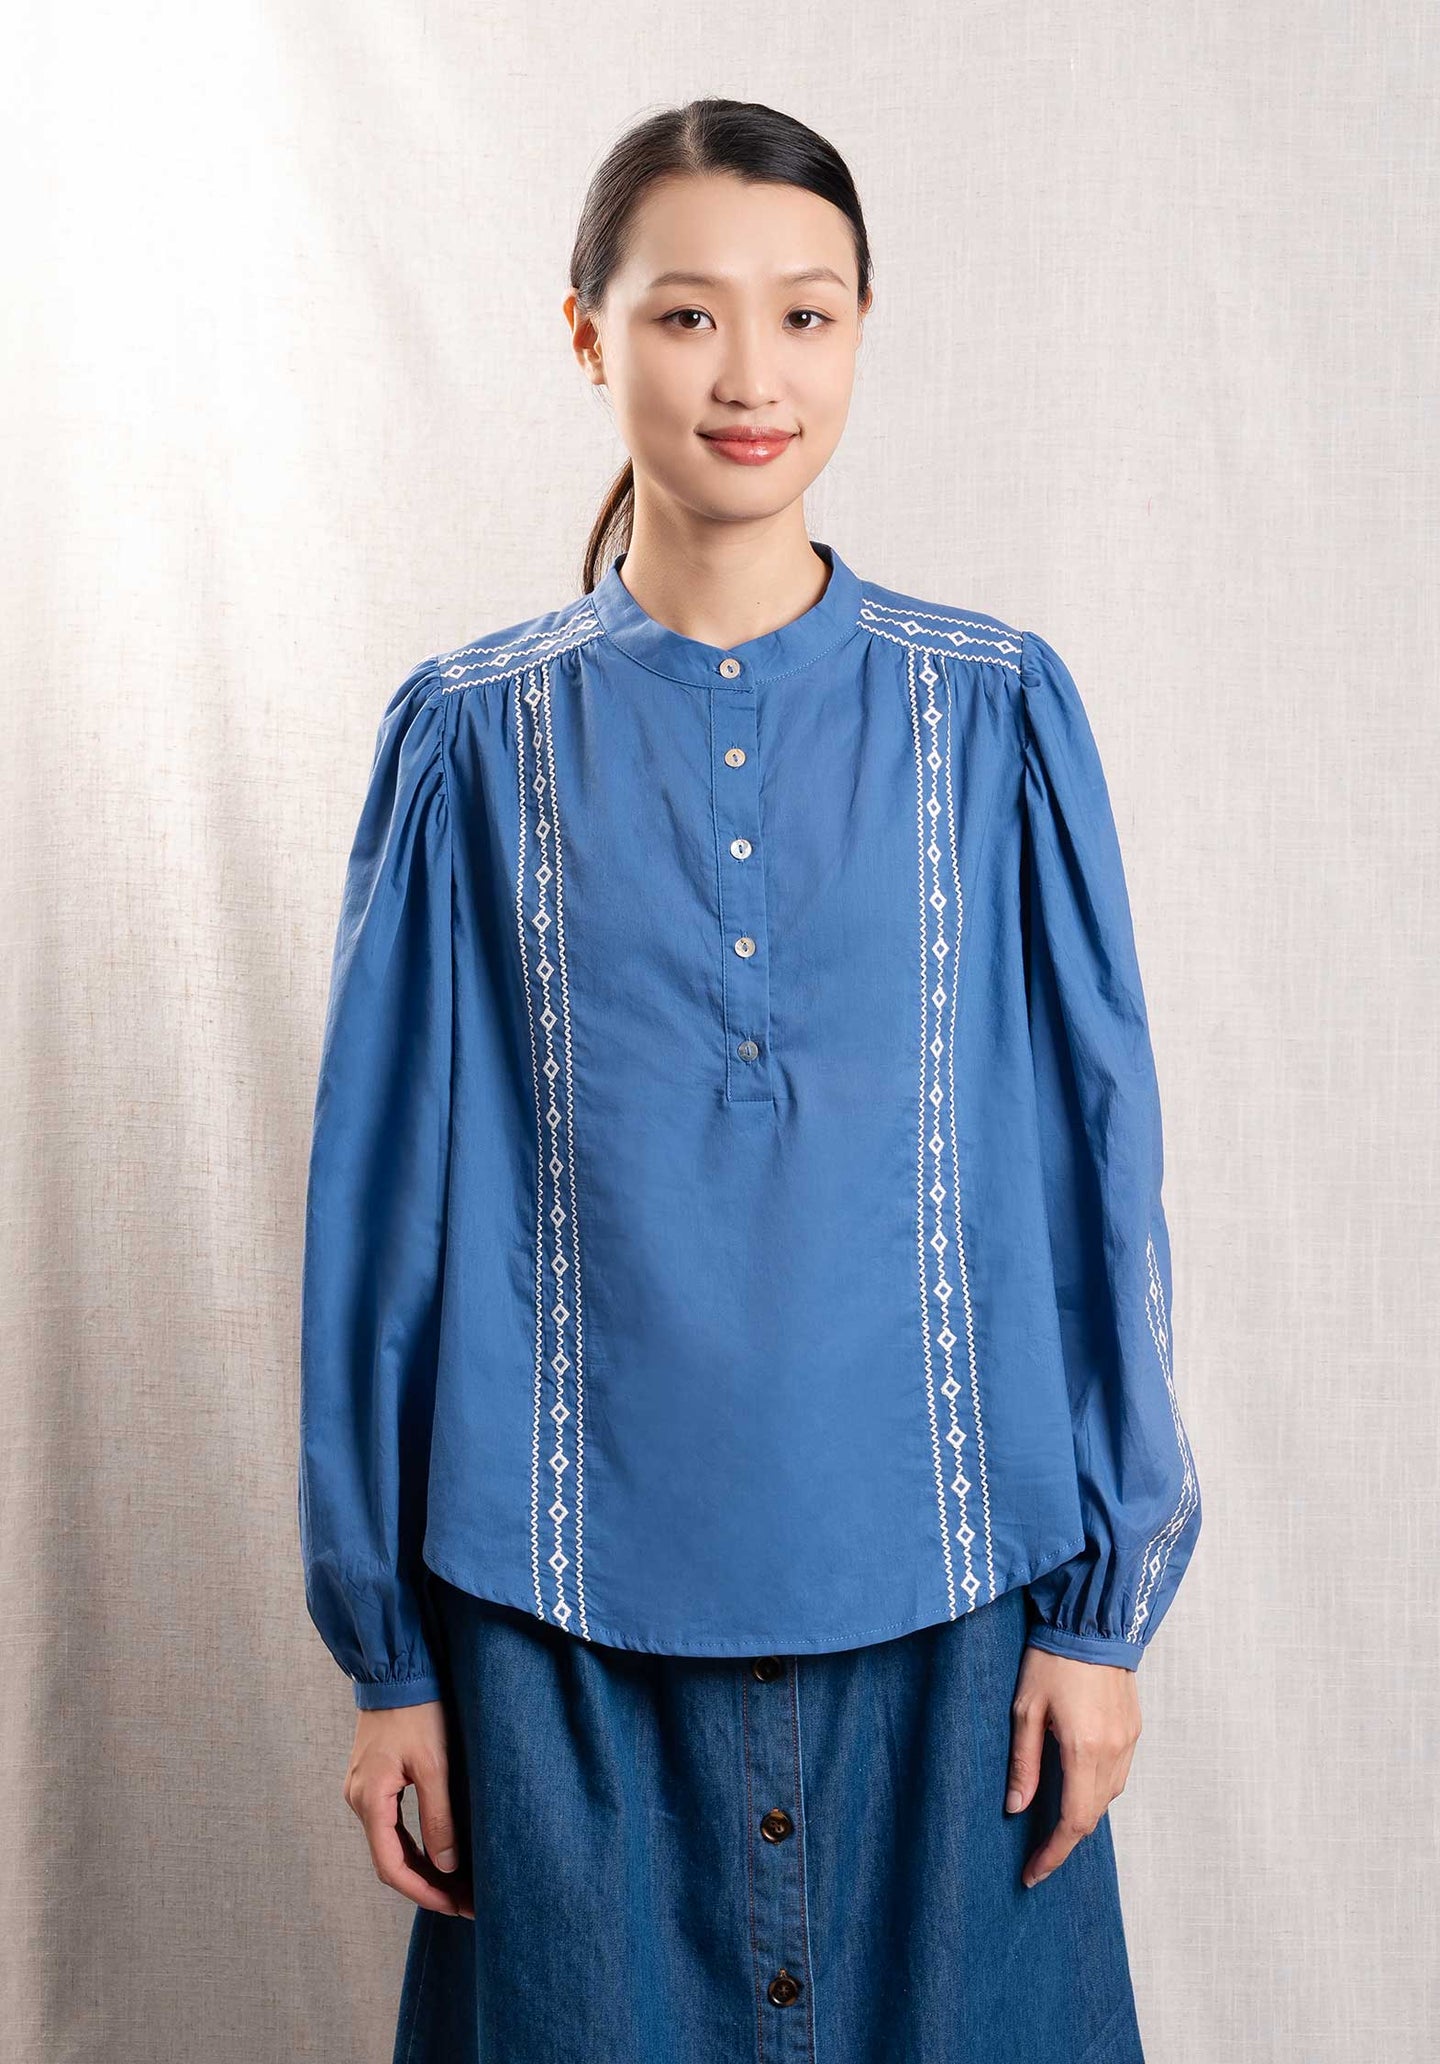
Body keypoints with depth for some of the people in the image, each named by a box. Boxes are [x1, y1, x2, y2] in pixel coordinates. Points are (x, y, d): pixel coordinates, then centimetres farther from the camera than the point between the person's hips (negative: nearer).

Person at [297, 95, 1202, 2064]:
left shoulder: (995, 716, -1)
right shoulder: (476, 735, -1)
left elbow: (1096, 1160, 1)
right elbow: (386, 1190, 1)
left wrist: (1103, 1599, 0)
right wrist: (387, 1651, 2)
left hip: (938, 1601, 0)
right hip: (574, 1623, 0)